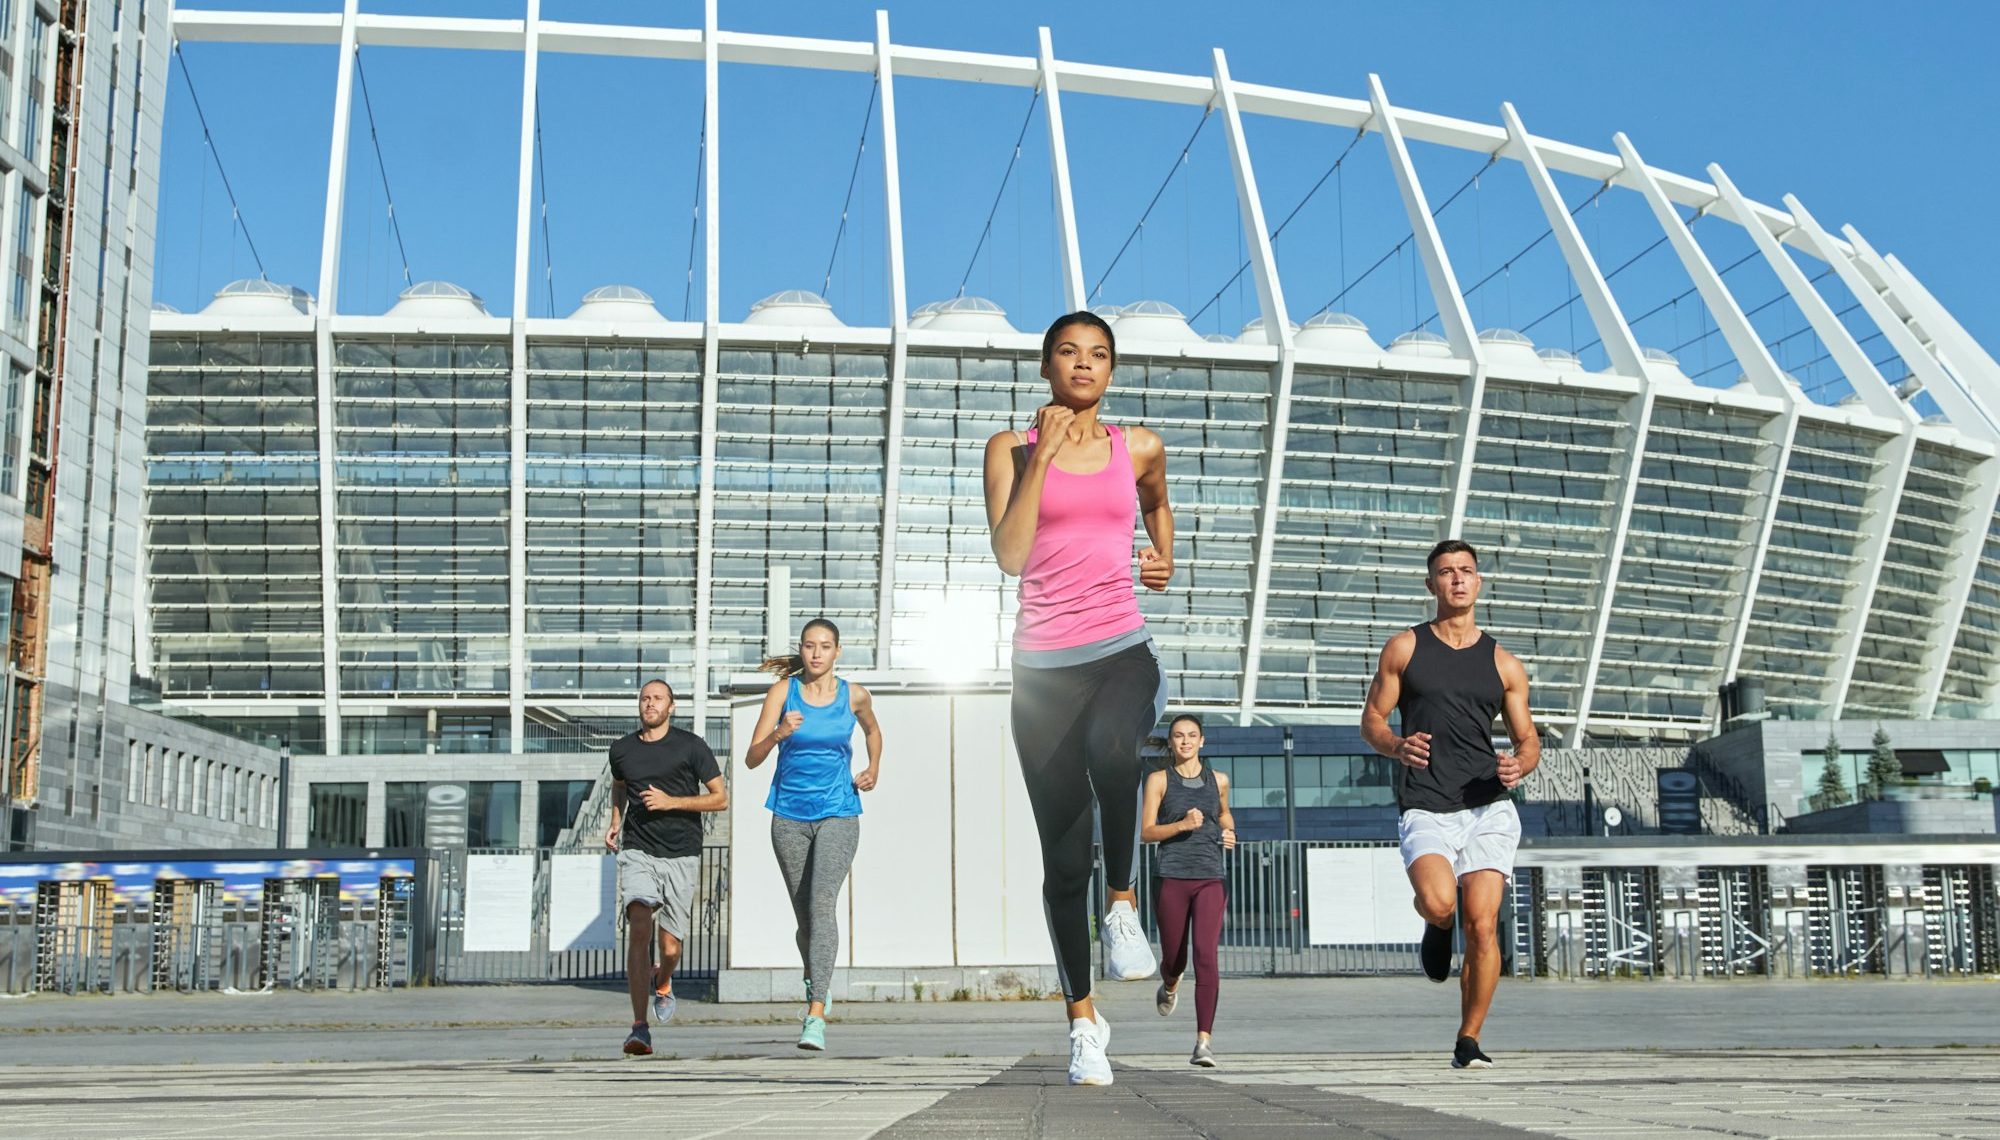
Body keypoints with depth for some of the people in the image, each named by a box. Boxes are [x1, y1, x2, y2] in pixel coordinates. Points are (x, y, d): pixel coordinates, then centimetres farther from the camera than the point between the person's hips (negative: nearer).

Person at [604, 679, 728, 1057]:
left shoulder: (691, 746, -2)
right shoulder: (622, 749, 8)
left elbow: (720, 798, -2)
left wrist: (671, 801, -12)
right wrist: (615, 821, 15)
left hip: (681, 856, -1)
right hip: (637, 852, 1)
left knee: (670, 947, 2)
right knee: (639, 926, -21)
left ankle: (662, 983, 41)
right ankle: (640, 1028, -22)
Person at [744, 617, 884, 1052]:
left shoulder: (854, 695, 2)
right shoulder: (783, 691, -2)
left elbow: (873, 731, 25)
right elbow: (751, 759, -6)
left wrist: (872, 771, 9)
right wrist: (779, 733, -24)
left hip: (838, 813, -2)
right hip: (790, 815, 2)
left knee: (822, 901, -20)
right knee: (804, 912, 11)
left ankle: (816, 1014, -27)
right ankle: (818, 984, 40)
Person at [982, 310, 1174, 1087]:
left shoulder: (1139, 448, 10)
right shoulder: (1013, 448, 4)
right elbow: (1009, 556, -10)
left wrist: (1164, 559, 16)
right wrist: (1044, 454, -11)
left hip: (1123, 651, 0)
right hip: (1044, 663, 0)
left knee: (1111, 746, -38)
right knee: (1064, 857, 1)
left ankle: (1123, 907, -16)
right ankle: (1083, 1018, 16)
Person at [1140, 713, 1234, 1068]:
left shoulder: (1218, 780, 11)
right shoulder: (1159, 780, 4)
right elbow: (1146, 832, -2)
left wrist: (1228, 832, 10)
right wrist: (1182, 825, -17)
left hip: (1210, 878, 0)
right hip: (1171, 876, 0)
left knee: (1206, 955, -16)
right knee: (1174, 957, 10)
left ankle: (1203, 1043, -18)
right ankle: (1170, 985, 50)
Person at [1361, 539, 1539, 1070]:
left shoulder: (1503, 663, 12)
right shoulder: (1404, 648, 9)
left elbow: (1528, 739, 17)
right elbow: (1371, 720, 10)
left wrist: (1519, 764, -7)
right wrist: (1396, 745, -13)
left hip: (1490, 809, 1)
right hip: (1425, 809, -1)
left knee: (1482, 925, -9)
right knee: (1439, 903, -26)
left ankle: (1469, 1041, 7)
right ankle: (1437, 928, 14)